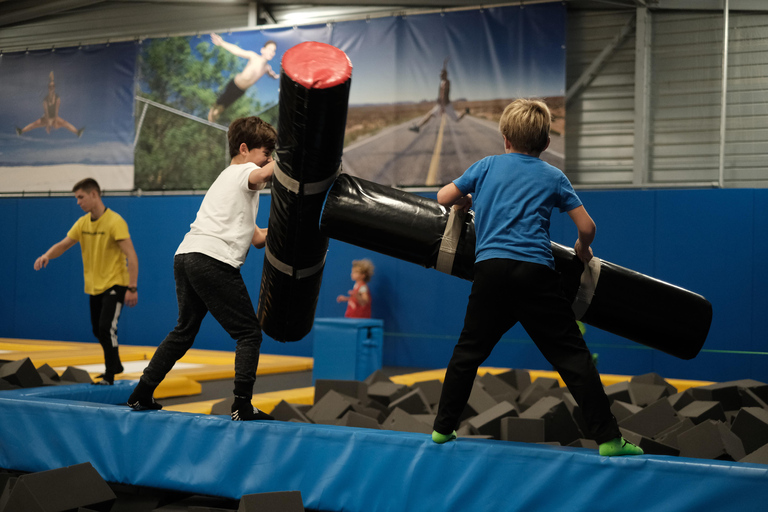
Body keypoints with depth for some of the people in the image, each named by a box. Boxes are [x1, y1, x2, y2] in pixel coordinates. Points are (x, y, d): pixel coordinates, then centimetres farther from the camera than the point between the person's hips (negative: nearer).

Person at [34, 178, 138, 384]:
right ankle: (115, 365, 37)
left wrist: (132, 288, -26)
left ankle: (109, 376, -11)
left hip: (114, 284, -8)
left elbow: (131, 256, -21)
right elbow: (63, 244, 9)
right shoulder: (83, 223, 4)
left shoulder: (114, 222, -17)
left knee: (107, 327, -19)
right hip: (94, 286, 8)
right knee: (98, 330, 16)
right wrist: (47, 255, -14)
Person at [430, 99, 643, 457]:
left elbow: (444, 198, 21)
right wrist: (582, 248, 31)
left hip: (491, 268, 2)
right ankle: (607, 438, -1)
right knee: (572, 355, 1)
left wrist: (467, 201, 42)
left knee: (468, 350, 16)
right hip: (535, 272, -1)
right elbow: (587, 227, 9)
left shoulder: (486, 166, 14)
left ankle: (443, 428, 20)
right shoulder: (553, 177, 11)